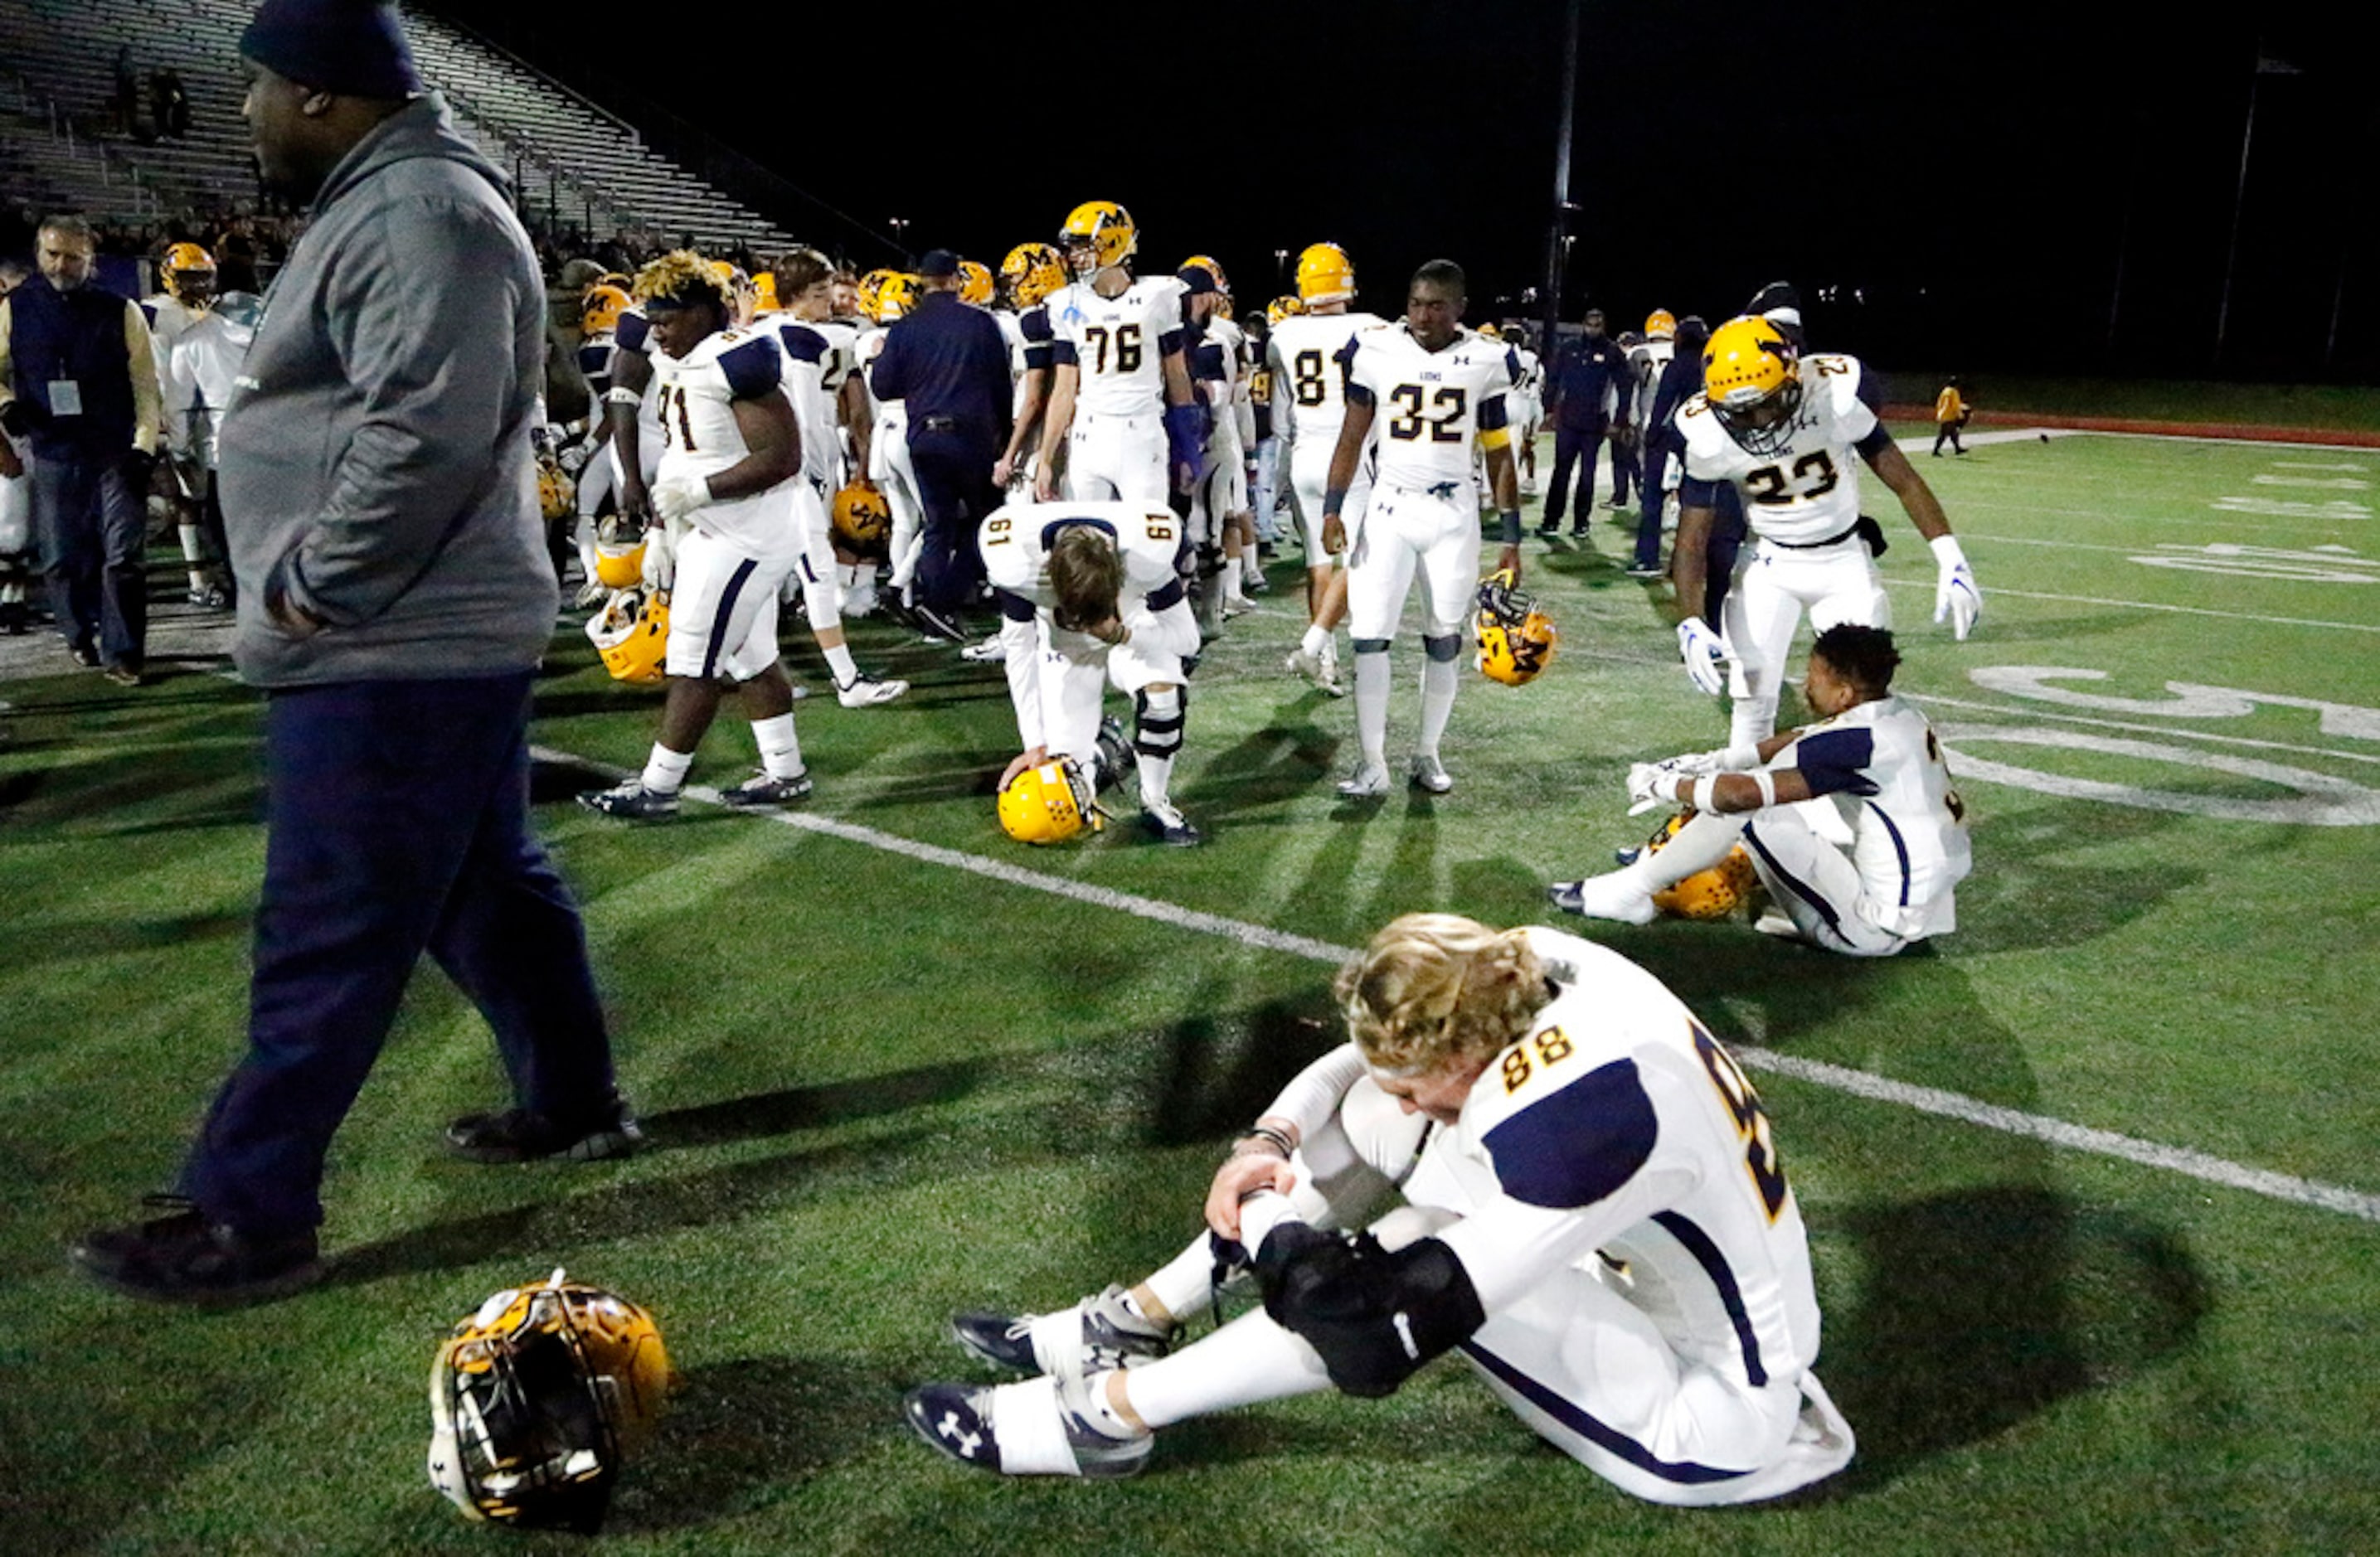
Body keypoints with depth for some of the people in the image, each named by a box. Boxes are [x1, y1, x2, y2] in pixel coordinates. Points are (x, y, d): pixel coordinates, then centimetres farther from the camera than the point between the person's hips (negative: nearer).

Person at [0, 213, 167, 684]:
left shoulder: (121, 313, 2)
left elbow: (146, 385, 2)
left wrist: (144, 445, -7)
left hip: (117, 455, -2)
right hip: (52, 455, 2)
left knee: (122, 556, -5)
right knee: (62, 559, 8)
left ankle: (122, 653, 0)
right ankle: (80, 635, 28)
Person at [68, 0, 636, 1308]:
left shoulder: (418, 216, -16)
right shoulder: (392, 206, 18)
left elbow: (421, 438, -26)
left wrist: (315, 583, -18)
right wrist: (318, 586, 16)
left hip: (386, 651, -11)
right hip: (436, 634, 11)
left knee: (326, 938, -4)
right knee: (487, 888, 18)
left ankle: (247, 1216, 5)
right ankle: (574, 1103, 31)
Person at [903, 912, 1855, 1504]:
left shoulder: (1577, 1119, -38)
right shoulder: (1521, 973, -14)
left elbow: (1369, 1337, -36)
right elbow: (1362, 1064, 5)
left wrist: (1264, 1218, -18)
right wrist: (1269, 1143, -11)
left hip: (1710, 1419, -8)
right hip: (1648, 1278, 8)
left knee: (1404, 1277, -28)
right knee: (1381, 1115, -4)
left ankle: (1102, 1416, -8)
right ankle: (1133, 1322, 4)